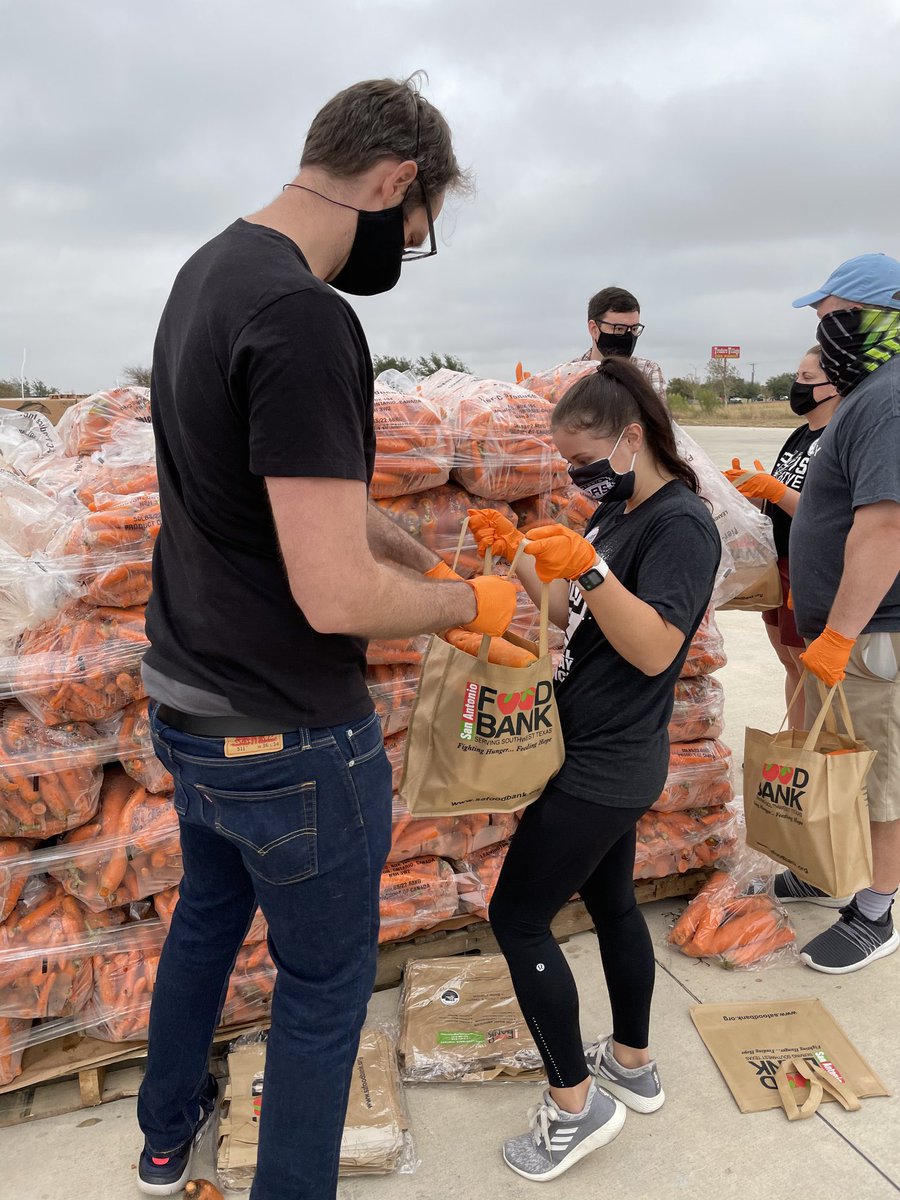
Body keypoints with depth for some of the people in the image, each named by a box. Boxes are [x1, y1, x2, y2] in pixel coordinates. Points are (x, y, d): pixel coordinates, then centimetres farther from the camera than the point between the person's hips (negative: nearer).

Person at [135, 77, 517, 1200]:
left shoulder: (205, 272, 6)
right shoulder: (303, 316, -25)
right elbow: (335, 595, -28)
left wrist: (427, 561, 12)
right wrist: (471, 602, -10)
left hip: (185, 706, 10)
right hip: (287, 741, -10)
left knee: (206, 916, 30)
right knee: (324, 982, 13)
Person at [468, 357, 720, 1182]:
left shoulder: (682, 524, -17)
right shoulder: (618, 511, 10)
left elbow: (652, 649, -26)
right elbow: (569, 614, 13)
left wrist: (588, 566, -38)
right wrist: (516, 552, 0)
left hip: (604, 767, -10)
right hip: (604, 757, 10)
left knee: (518, 918, -1)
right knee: (611, 902, 21)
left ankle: (576, 1104, 14)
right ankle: (633, 1064, 39)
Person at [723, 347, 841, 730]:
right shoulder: (800, 435, 12)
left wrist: (773, 489, -26)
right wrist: (751, 485, 1)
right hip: (778, 566, 9)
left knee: (812, 673, 1)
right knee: (791, 667, 18)